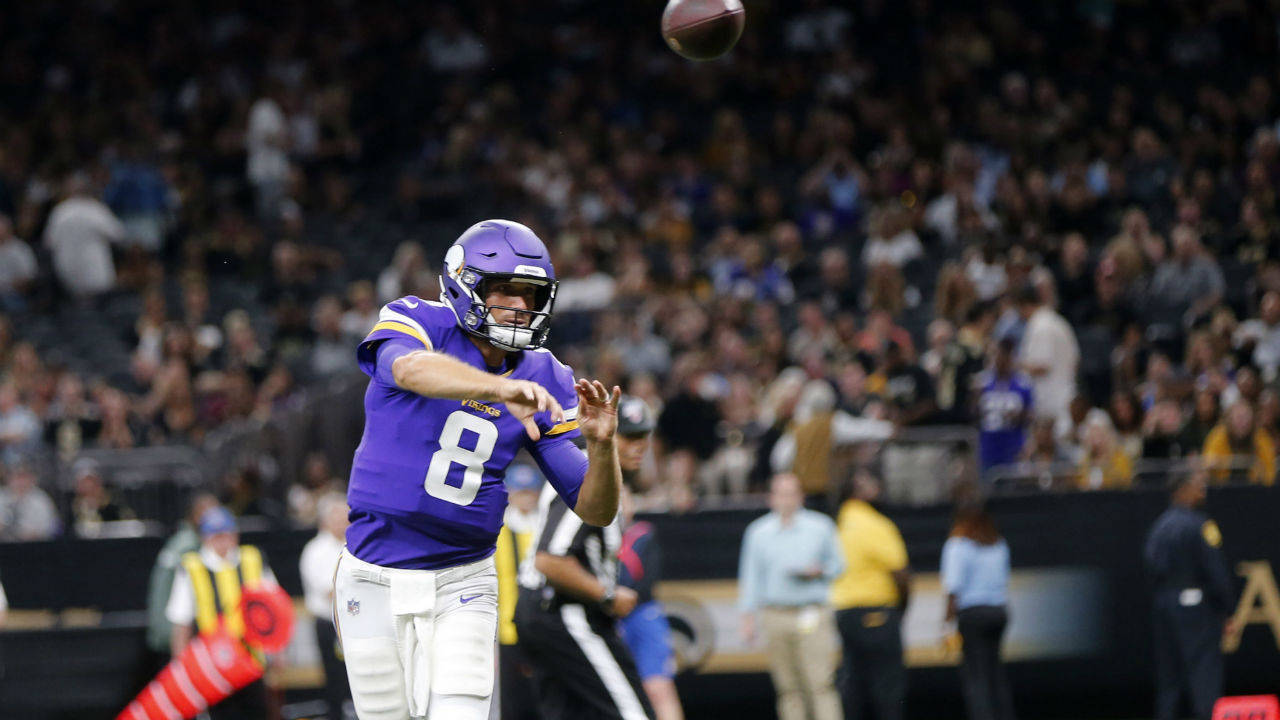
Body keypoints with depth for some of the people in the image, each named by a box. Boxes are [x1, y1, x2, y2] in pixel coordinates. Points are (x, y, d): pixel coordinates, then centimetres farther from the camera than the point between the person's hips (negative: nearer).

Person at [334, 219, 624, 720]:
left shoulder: (543, 382, 0)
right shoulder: (418, 324, -8)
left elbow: (596, 510, -1)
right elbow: (411, 368, -36)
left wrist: (601, 445, -22)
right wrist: (500, 388, -53)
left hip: (462, 584, 2)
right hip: (375, 579, -2)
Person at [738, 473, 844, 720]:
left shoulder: (820, 527, 7)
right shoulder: (758, 532, 10)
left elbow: (837, 563, 14)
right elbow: (751, 576, 12)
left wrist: (818, 571, -8)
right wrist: (749, 617, 7)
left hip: (813, 616, -2)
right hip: (776, 615, 2)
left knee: (821, 684, -11)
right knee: (788, 688, 3)